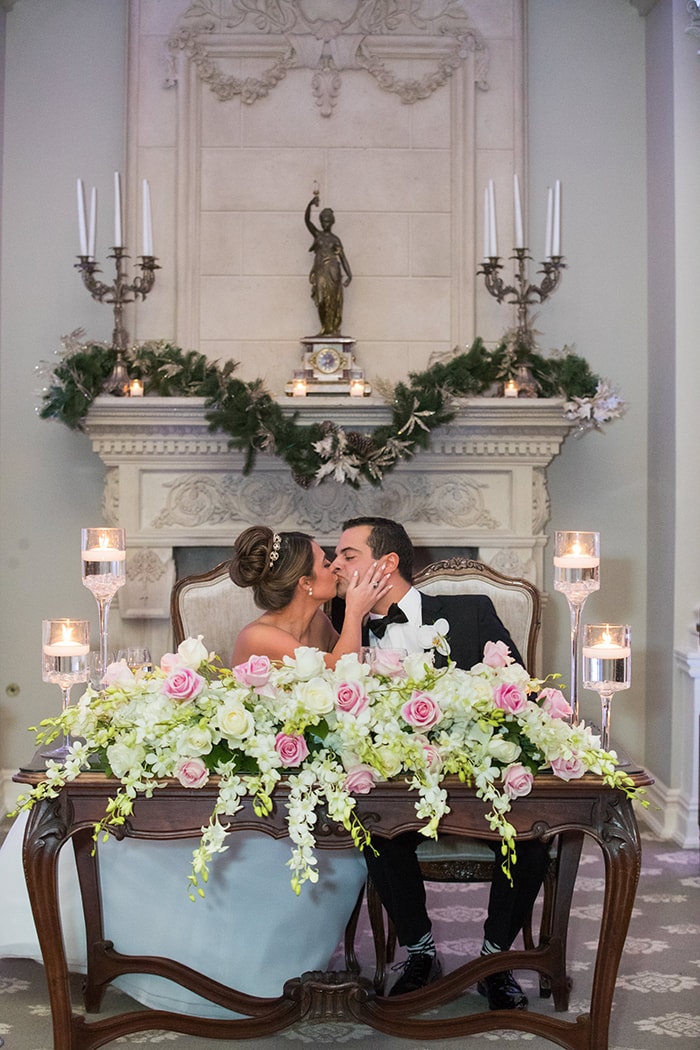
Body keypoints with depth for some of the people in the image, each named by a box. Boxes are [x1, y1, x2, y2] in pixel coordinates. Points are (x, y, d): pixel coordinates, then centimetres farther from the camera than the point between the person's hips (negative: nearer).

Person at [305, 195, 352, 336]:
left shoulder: (335, 239, 11)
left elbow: (343, 258, 7)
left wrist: (349, 275, -3)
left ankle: (334, 328, -2)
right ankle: (324, 328, 0)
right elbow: (307, 219, 0)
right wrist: (310, 204, -15)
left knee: (333, 301, -4)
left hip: (333, 272, -1)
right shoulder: (317, 234, 12)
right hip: (320, 272, 1)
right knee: (321, 300, -6)